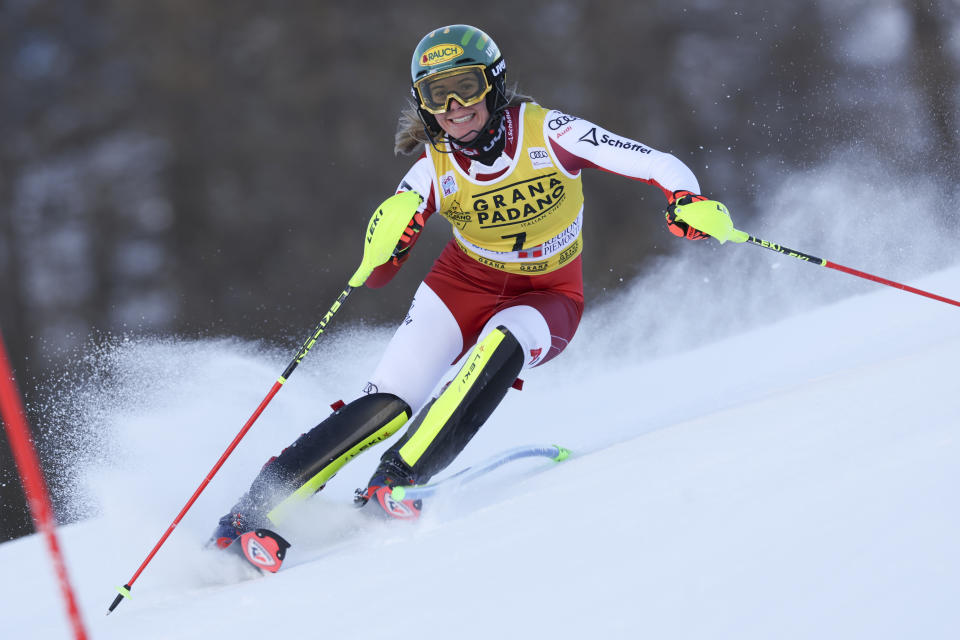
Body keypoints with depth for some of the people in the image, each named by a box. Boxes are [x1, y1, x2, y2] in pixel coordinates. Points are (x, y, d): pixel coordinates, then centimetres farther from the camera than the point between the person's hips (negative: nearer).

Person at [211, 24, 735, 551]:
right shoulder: (434, 168, -14)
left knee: (501, 345, -36)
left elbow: (656, 165, -22)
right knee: (388, 403, -17)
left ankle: (396, 480, -34)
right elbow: (376, 276, -15)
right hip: (462, 286, 1)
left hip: (545, 300, -1)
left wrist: (687, 200, -44)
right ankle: (253, 512, -12)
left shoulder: (546, 134, -20)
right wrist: (390, 241, -38)